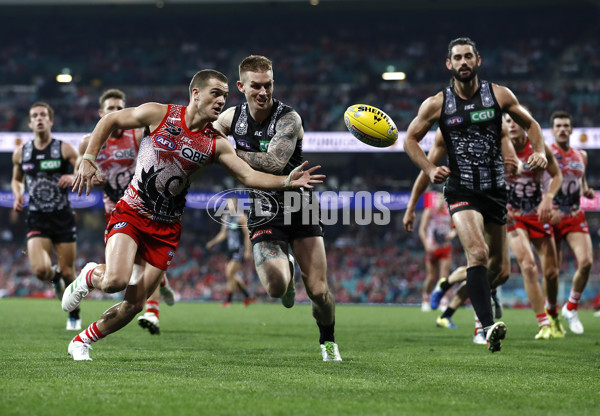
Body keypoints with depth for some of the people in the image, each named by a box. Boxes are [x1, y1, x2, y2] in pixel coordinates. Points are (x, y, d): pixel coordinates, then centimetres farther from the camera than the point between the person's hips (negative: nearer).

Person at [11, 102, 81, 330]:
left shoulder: (64, 149, -3)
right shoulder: (20, 153, 5)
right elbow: (17, 180, 21)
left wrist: (73, 178, -23)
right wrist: (18, 195, 0)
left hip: (63, 217, -1)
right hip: (37, 219, 1)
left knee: (68, 272, 4)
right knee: (41, 270, -19)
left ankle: (74, 315, 30)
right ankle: (55, 277, 20)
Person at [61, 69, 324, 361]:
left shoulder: (216, 144, -2)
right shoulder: (158, 114, -8)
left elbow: (249, 175, -8)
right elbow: (109, 121, 4)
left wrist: (288, 181, -22)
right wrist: (88, 159, -3)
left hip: (166, 227, 3)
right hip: (131, 213, -3)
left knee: (133, 305, 0)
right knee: (115, 281, -26)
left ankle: (82, 341, 23)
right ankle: (89, 276, 11)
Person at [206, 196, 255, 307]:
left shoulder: (241, 217, -11)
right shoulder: (226, 217, 11)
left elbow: (248, 234, -13)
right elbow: (223, 234, 19)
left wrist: (248, 251, -18)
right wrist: (213, 242, 5)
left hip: (239, 250, -8)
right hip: (230, 250, 8)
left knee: (230, 273, -14)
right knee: (232, 275, 9)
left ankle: (228, 300, -7)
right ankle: (247, 297, 22)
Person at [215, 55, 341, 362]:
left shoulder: (288, 118, -15)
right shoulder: (232, 117, -1)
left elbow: (275, 162, -31)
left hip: (299, 207, -2)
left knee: (318, 292, -7)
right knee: (276, 287, -21)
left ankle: (328, 342, 24)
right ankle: (286, 269, 17)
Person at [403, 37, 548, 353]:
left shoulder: (499, 95, -1)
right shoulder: (436, 104, -4)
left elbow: (529, 123, 12)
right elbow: (410, 139, 5)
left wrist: (539, 151, -7)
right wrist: (430, 170, -11)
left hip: (495, 188, 4)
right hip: (461, 189, -3)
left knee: (500, 268, 11)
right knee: (478, 253, -26)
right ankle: (488, 327, -32)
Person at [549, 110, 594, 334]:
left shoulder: (581, 155, 13)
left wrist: (587, 192, 1)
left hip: (575, 217, 4)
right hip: (551, 217, -3)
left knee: (586, 262, -15)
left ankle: (571, 308, 5)